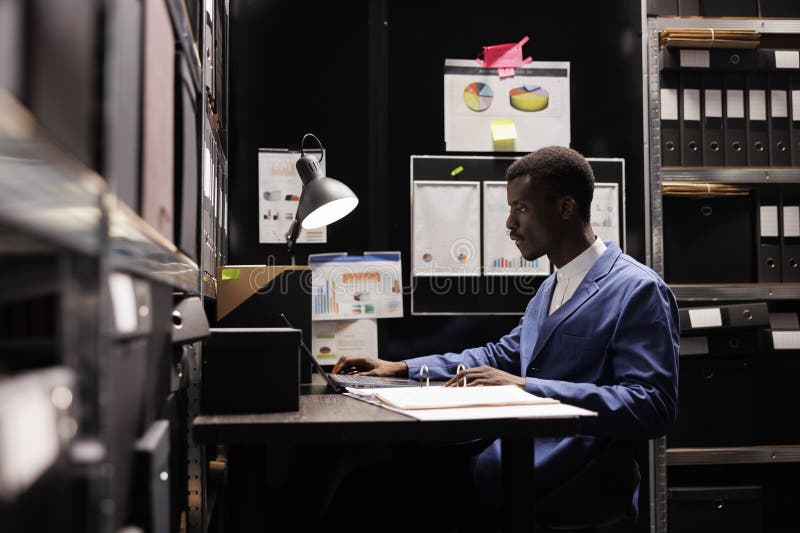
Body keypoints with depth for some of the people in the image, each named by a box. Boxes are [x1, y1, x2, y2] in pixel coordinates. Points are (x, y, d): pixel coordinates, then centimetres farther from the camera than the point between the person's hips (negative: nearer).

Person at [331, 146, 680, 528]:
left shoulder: (637, 290, -11)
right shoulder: (550, 288, 20)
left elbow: (652, 408, -20)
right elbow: (500, 356, 27)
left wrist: (525, 387, -26)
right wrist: (401, 368, 18)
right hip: (520, 455, 8)